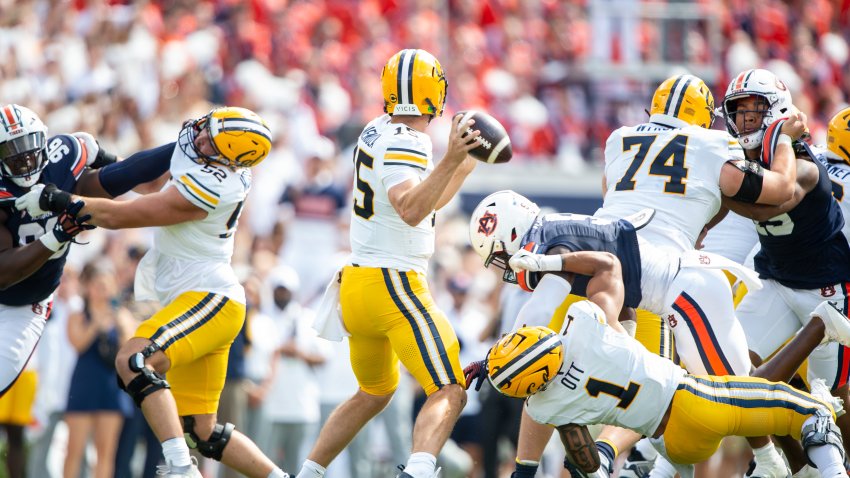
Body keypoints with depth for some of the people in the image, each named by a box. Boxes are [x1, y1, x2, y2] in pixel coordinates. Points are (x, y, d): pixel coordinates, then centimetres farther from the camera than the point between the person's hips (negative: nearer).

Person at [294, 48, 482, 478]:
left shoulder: (377, 133, 12)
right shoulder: (405, 147, -15)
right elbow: (412, 212, -32)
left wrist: (466, 164, 31)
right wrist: (450, 160, -39)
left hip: (355, 283, 9)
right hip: (394, 283, -9)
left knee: (373, 394, 28)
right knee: (448, 394, -16)